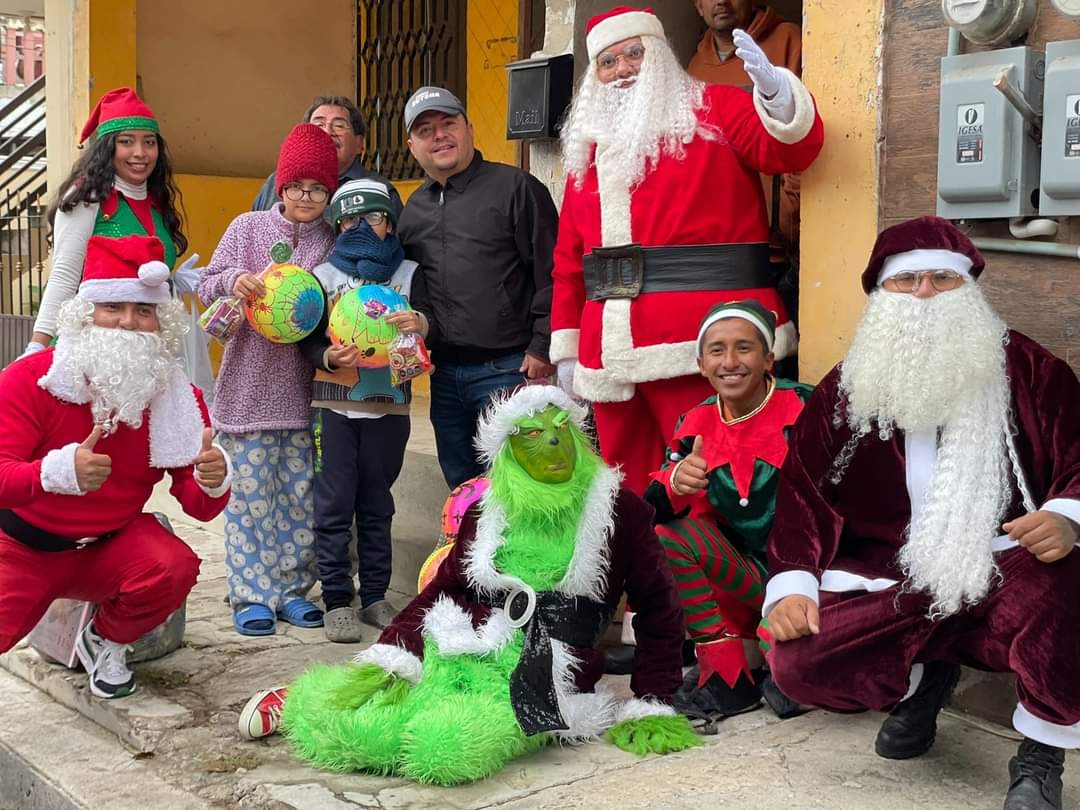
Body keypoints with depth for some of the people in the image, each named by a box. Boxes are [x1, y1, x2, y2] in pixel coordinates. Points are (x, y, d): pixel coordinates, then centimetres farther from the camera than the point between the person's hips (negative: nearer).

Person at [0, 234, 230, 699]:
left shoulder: (178, 398, -9)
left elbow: (198, 507, -9)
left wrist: (213, 482, -34)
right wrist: (59, 471, -46)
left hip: (112, 545, 2)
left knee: (175, 569, -29)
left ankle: (105, 644, 3)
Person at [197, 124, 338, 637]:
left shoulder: (333, 242, 7)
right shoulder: (247, 228, 4)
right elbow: (207, 286, 3)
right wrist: (235, 280, -17)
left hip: (303, 387, 2)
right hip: (249, 385, -2)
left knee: (302, 492, 6)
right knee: (251, 490, 1)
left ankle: (291, 589, 19)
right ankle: (252, 594, 11)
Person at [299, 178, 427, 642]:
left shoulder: (409, 273, 6)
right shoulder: (324, 274, 5)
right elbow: (307, 341, 3)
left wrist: (422, 326, -20)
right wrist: (329, 357, -18)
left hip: (389, 405, 1)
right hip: (334, 406, -1)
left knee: (377, 504, 9)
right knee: (334, 506, -1)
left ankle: (375, 596, 18)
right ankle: (337, 600, 7)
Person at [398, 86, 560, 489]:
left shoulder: (515, 187, -5)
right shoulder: (413, 209, 15)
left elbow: (553, 274, -8)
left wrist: (542, 349, -11)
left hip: (507, 368, -6)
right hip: (445, 374, 6)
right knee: (461, 486, 15)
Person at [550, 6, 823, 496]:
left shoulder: (710, 110, 6)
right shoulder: (587, 147, 18)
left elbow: (791, 148, -10)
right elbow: (569, 259, 16)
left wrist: (773, 89, -30)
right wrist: (567, 347, 11)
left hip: (700, 348, -5)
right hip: (610, 353, 6)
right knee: (629, 493, 14)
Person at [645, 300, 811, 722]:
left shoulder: (803, 409, -13)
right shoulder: (696, 424, 1)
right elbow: (651, 512, -4)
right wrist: (674, 484, -27)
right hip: (742, 575, 5)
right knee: (666, 536, -19)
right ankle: (727, 674, -10)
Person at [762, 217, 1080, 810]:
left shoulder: (1028, 370, 3)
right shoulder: (843, 390, 7)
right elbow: (801, 493, 7)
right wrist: (791, 587, -7)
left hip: (1005, 577, -2)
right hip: (889, 581, 2)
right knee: (797, 663, -20)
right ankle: (923, 678, 13)